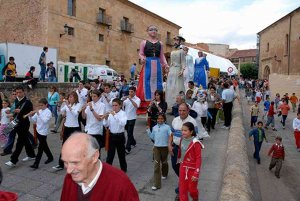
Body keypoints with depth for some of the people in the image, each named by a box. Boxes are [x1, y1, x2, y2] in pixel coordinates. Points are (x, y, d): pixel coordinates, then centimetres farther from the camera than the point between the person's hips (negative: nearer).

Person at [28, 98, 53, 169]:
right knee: (44, 146, 19)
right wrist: (30, 116, -10)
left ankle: (36, 164, 0)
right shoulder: (39, 111, 8)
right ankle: (50, 157, 35)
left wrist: (39, 114, -30)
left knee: (40, 148, -3)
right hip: (38, 131, 8)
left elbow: (45, 121, -27)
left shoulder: (48, 112, -13)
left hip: (43, 132, -7)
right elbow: (34, 120, 8)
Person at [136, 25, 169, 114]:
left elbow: (162, 55, 15)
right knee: (147, 83, -5)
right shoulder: (144, 42, 7)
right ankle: (146, 104, 0)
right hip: (147, 65, -3)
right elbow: (141, 54, 5)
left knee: (157, 83, 3)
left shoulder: (160, 43, 15)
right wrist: (142, 58, -16)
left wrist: (166, 65, 6)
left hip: (157, 65, 3)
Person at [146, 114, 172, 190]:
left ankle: (164, 174, 50)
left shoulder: (167, 127, -4)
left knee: (164, 162, 19)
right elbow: (152, 137, 14)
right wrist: (148, 130, 5)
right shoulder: (154, 127, 8)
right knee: (156, 165, -3)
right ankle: (156, 184, -1)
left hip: (164, 147, -2)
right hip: (156, 147, 2)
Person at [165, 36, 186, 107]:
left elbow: (183, 62, -9)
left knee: (177, 87, -8)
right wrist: (169, 70, 15)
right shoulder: (172, 52, 17)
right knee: (170, 87, 5)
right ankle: (170, 103, 10)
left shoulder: (181, 51, -2)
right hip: (171, 71, 7)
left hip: (177, 70, -7)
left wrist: (182, 70, -22)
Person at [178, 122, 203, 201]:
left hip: (192, 169, -5)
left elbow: (198, 159, -20)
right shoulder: (182, 140, -4)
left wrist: (196, 174, -21)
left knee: (192, 189, 14)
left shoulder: (195, 143, -22)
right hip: (183, 168, 5)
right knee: (182, 189, 8)